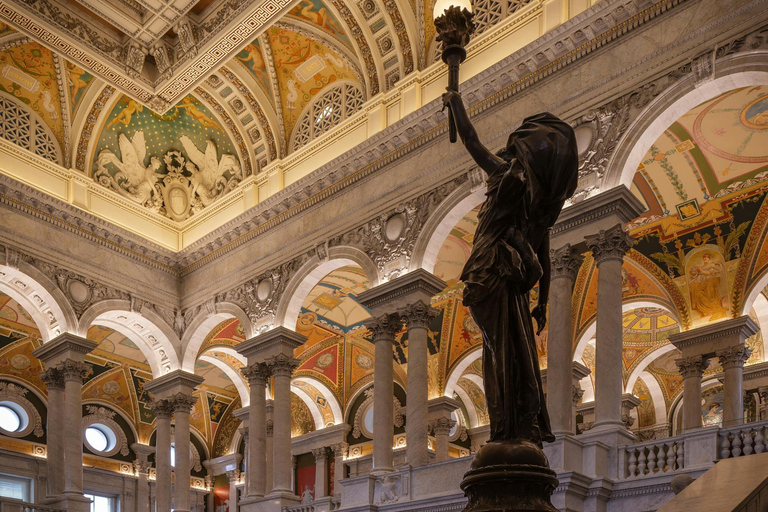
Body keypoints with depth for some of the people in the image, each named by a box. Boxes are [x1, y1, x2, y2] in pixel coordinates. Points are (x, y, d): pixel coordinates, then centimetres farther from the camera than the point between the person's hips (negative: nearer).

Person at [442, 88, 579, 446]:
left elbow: (471, 140, 5)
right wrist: (542, 302, 22)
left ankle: (512, 429, -11)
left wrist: (455, 102, 19)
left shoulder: (509, 174, -1)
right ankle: (531, 427, 8)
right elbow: (544, 258, 18)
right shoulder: (543, 201, 17)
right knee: (522, 355, 8)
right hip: (515, 282, 7)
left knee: (504, 353, -10)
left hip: (492, 277, -7)